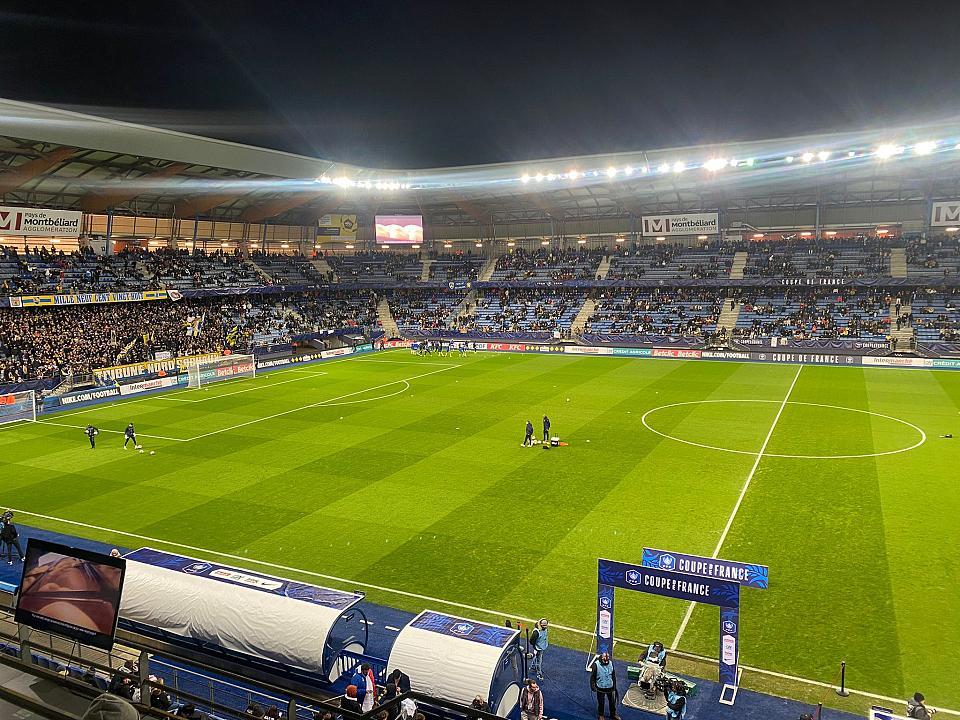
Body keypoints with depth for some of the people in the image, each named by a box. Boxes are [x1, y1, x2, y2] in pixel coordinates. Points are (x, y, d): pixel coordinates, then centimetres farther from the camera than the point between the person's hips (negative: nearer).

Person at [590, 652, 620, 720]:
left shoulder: (611, 663, -10)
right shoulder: (596, 665, -21)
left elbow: (614, 676, 3)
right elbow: (592, 676, -11)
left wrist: (614, 686, 7)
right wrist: (593, 686, -12)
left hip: (610, 687, 3)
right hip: (600, 688, -3)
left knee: (612, 701, 19)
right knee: (601, 702, 13)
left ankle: (613, 714, 42)